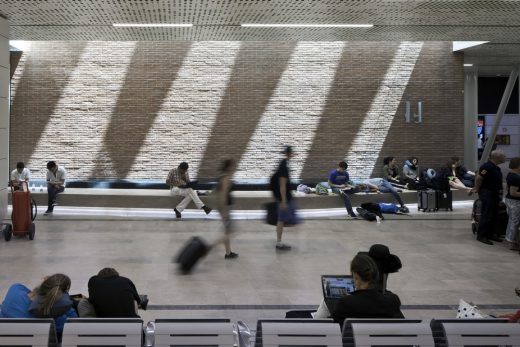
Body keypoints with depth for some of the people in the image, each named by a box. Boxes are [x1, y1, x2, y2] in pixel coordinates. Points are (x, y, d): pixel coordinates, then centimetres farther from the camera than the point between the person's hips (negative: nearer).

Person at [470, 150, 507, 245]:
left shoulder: (495, 168, 13)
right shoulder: (487, 166, -20)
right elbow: (478, 178, -21)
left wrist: (477, 188, 20)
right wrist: (477, 189, -9)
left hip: (494, 193, 10)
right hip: (487, 193, -10)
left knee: (494, 216, 14)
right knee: (487, 215, -8)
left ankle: (489, 234, 23)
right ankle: (481, 235, -2)